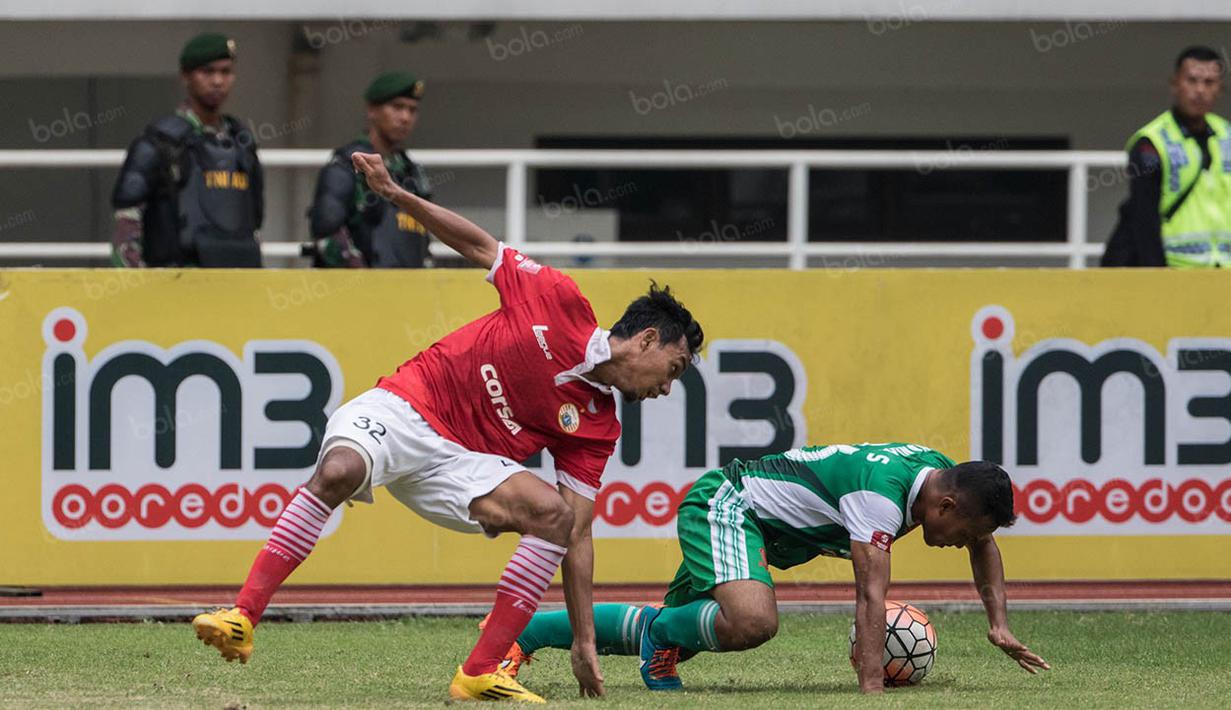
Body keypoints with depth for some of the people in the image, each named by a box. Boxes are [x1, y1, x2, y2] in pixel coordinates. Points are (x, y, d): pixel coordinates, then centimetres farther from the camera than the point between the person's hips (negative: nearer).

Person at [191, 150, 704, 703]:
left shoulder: (598, 426, 6)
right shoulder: (560, 301, -3)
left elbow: (577, 534, 6)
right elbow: (480, 247, 4)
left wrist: (585, 643, 1)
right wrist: (396, 194, -7)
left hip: (461, 462, 4)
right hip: (407, 407, -4)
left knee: (554, 512, -22)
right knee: (338, 472, -34)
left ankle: (480, 673, -19)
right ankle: (242, 619, -32)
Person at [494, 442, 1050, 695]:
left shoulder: (942, 473, -2)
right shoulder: (882, 491, -30)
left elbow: (983, 546, 18)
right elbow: (870, 595, -37)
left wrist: (999, 623, 10)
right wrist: (871, 688, -43)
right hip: (726, 505, -10)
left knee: (666, 634, 16)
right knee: (752, 621, -37)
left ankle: (523, 632, 26)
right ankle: (662, 631, -8)